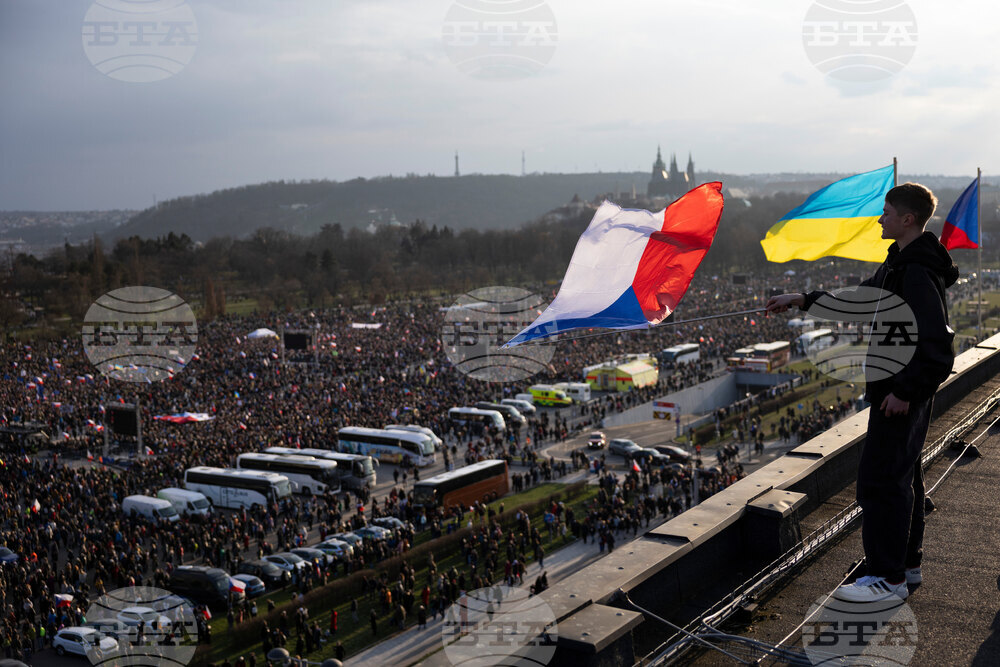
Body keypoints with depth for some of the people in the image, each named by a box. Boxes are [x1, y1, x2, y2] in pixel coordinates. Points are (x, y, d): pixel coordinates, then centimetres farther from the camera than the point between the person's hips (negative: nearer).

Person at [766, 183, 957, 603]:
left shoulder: (918, 273, -22)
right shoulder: (900, 264, 12)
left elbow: (935, 341, -26)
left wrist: (905, 390, -23)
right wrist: (802, 300, 20)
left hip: (902, 394, -11)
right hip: (901, 388, 11)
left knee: (880, 477, -7)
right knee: (902, 475, 17)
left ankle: (888, 578, 1)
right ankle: (907, 563, 29)